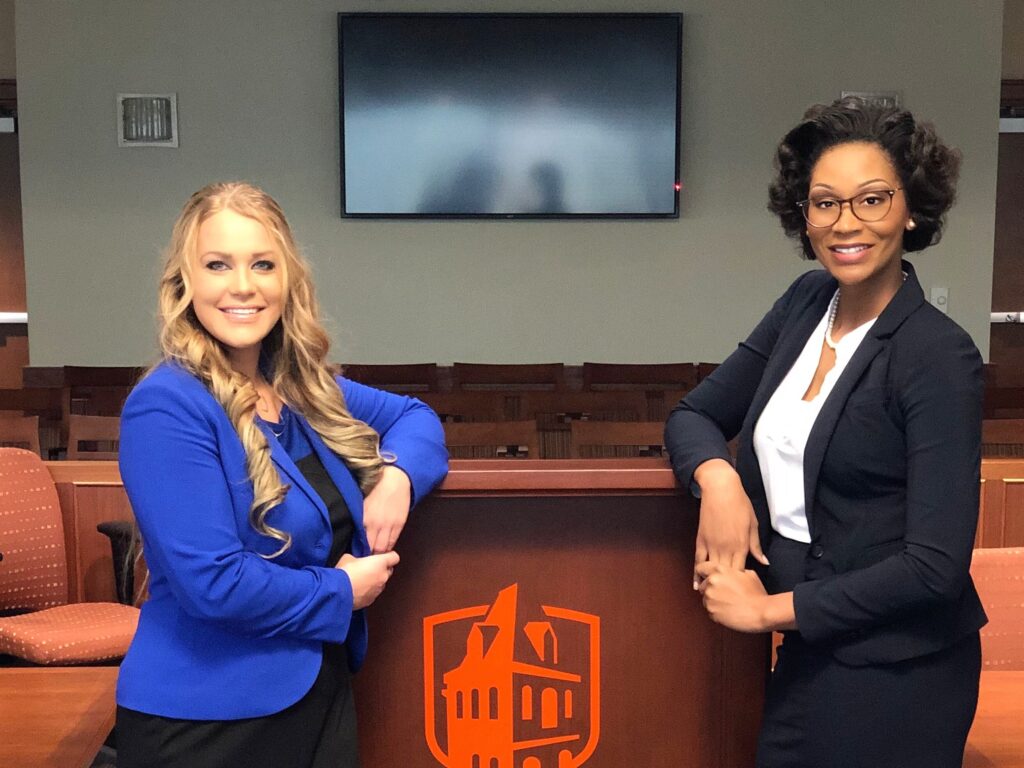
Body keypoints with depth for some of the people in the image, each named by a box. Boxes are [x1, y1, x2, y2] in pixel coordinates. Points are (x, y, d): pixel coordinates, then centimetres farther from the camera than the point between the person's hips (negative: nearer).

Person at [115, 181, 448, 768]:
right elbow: (213, 582, -25)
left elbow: (412, 414, 15)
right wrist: (342, 592, -12)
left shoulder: (303, 387, 3)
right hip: (204, 721, -7)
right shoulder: (167, 409, -20)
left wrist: (399, 475, -7)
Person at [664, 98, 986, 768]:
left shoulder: (939, 357, -19)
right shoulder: (807, 302, 0)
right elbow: (694, 414, 6)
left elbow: (936, 564, -21)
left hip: (896, 673, -6)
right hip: (810, 656, 6)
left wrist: (771, 609, -15)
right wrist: (717, 478, -16)